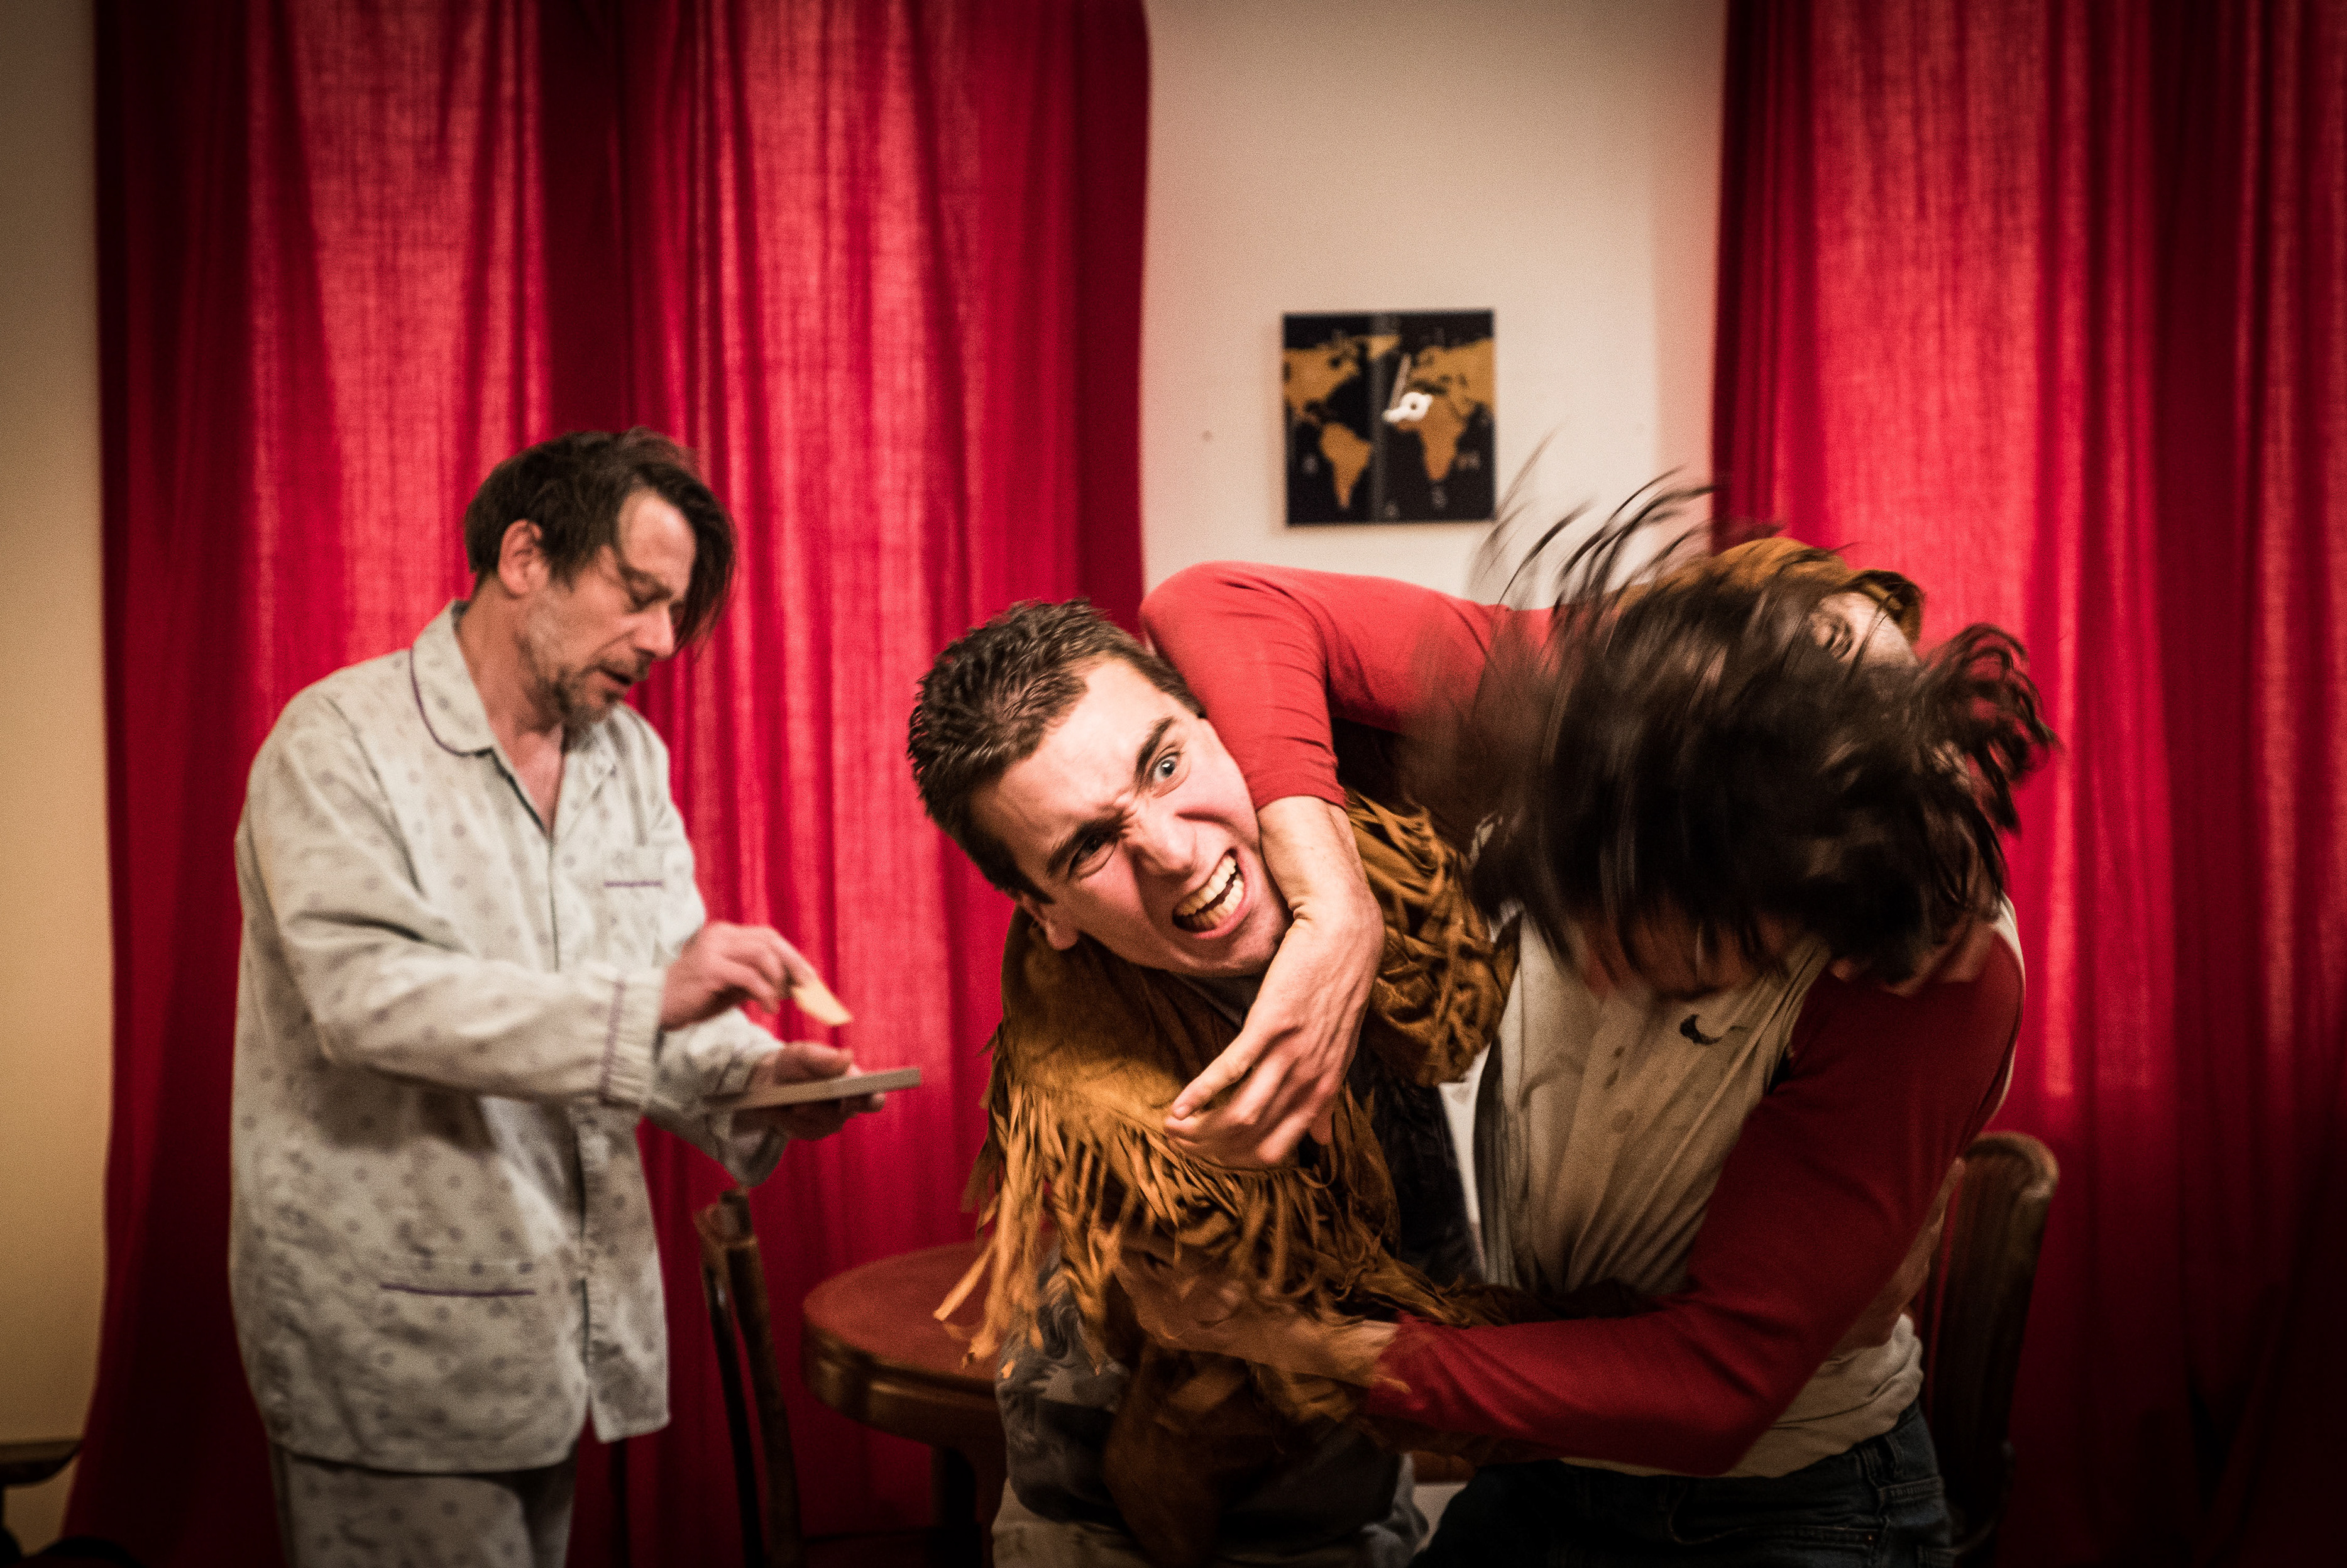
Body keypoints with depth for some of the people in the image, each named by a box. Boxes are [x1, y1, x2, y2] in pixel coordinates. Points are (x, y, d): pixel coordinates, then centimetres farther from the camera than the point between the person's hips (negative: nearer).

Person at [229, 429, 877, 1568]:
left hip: (564, 1323, 7)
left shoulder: (632, 758, 11)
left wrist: (752, 1082, -12)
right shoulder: (339, 742, -10)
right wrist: (645, 1002, -31)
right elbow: (365, 993, -25)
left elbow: (668, 1012, 11)